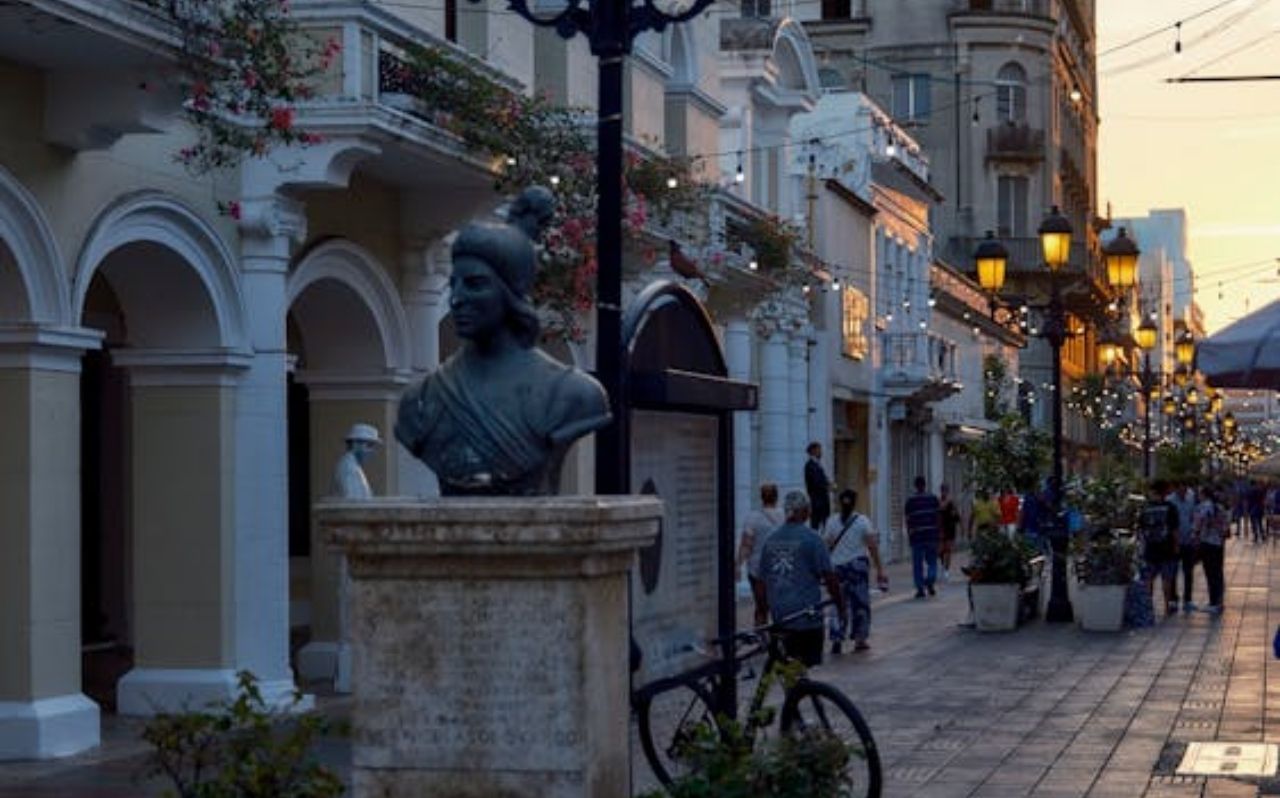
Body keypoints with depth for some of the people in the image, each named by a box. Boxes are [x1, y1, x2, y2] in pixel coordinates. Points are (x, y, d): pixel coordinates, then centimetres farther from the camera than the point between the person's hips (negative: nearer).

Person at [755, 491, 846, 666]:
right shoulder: (811, 538, -9)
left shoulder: (770, 540, 8)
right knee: (807, 664, -3)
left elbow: (762, 582, 11)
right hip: (807, 616, -6)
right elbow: (829, 578, -8)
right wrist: (841, 608, 3)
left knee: (791, 663, 14)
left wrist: (761, 613, 18)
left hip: (780, 616, 6)